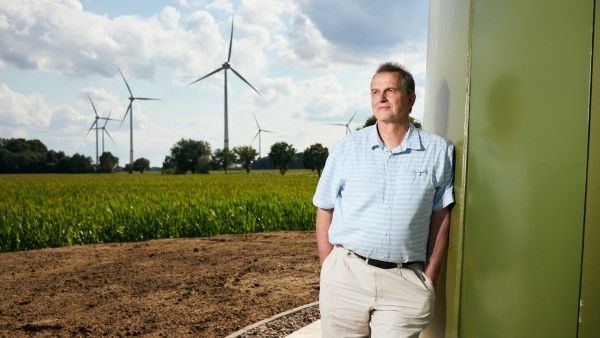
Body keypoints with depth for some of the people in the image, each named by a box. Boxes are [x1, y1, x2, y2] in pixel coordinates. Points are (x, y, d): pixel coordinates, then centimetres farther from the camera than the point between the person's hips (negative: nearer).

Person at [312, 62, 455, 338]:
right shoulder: (345, 149, 3)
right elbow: (325, 212, 6)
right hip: (346, 274, 1)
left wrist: (429, 280, 1)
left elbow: (441, 219, 4)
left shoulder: (438, 151, 2)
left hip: (406, 282, -1)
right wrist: (328, 273, 1)